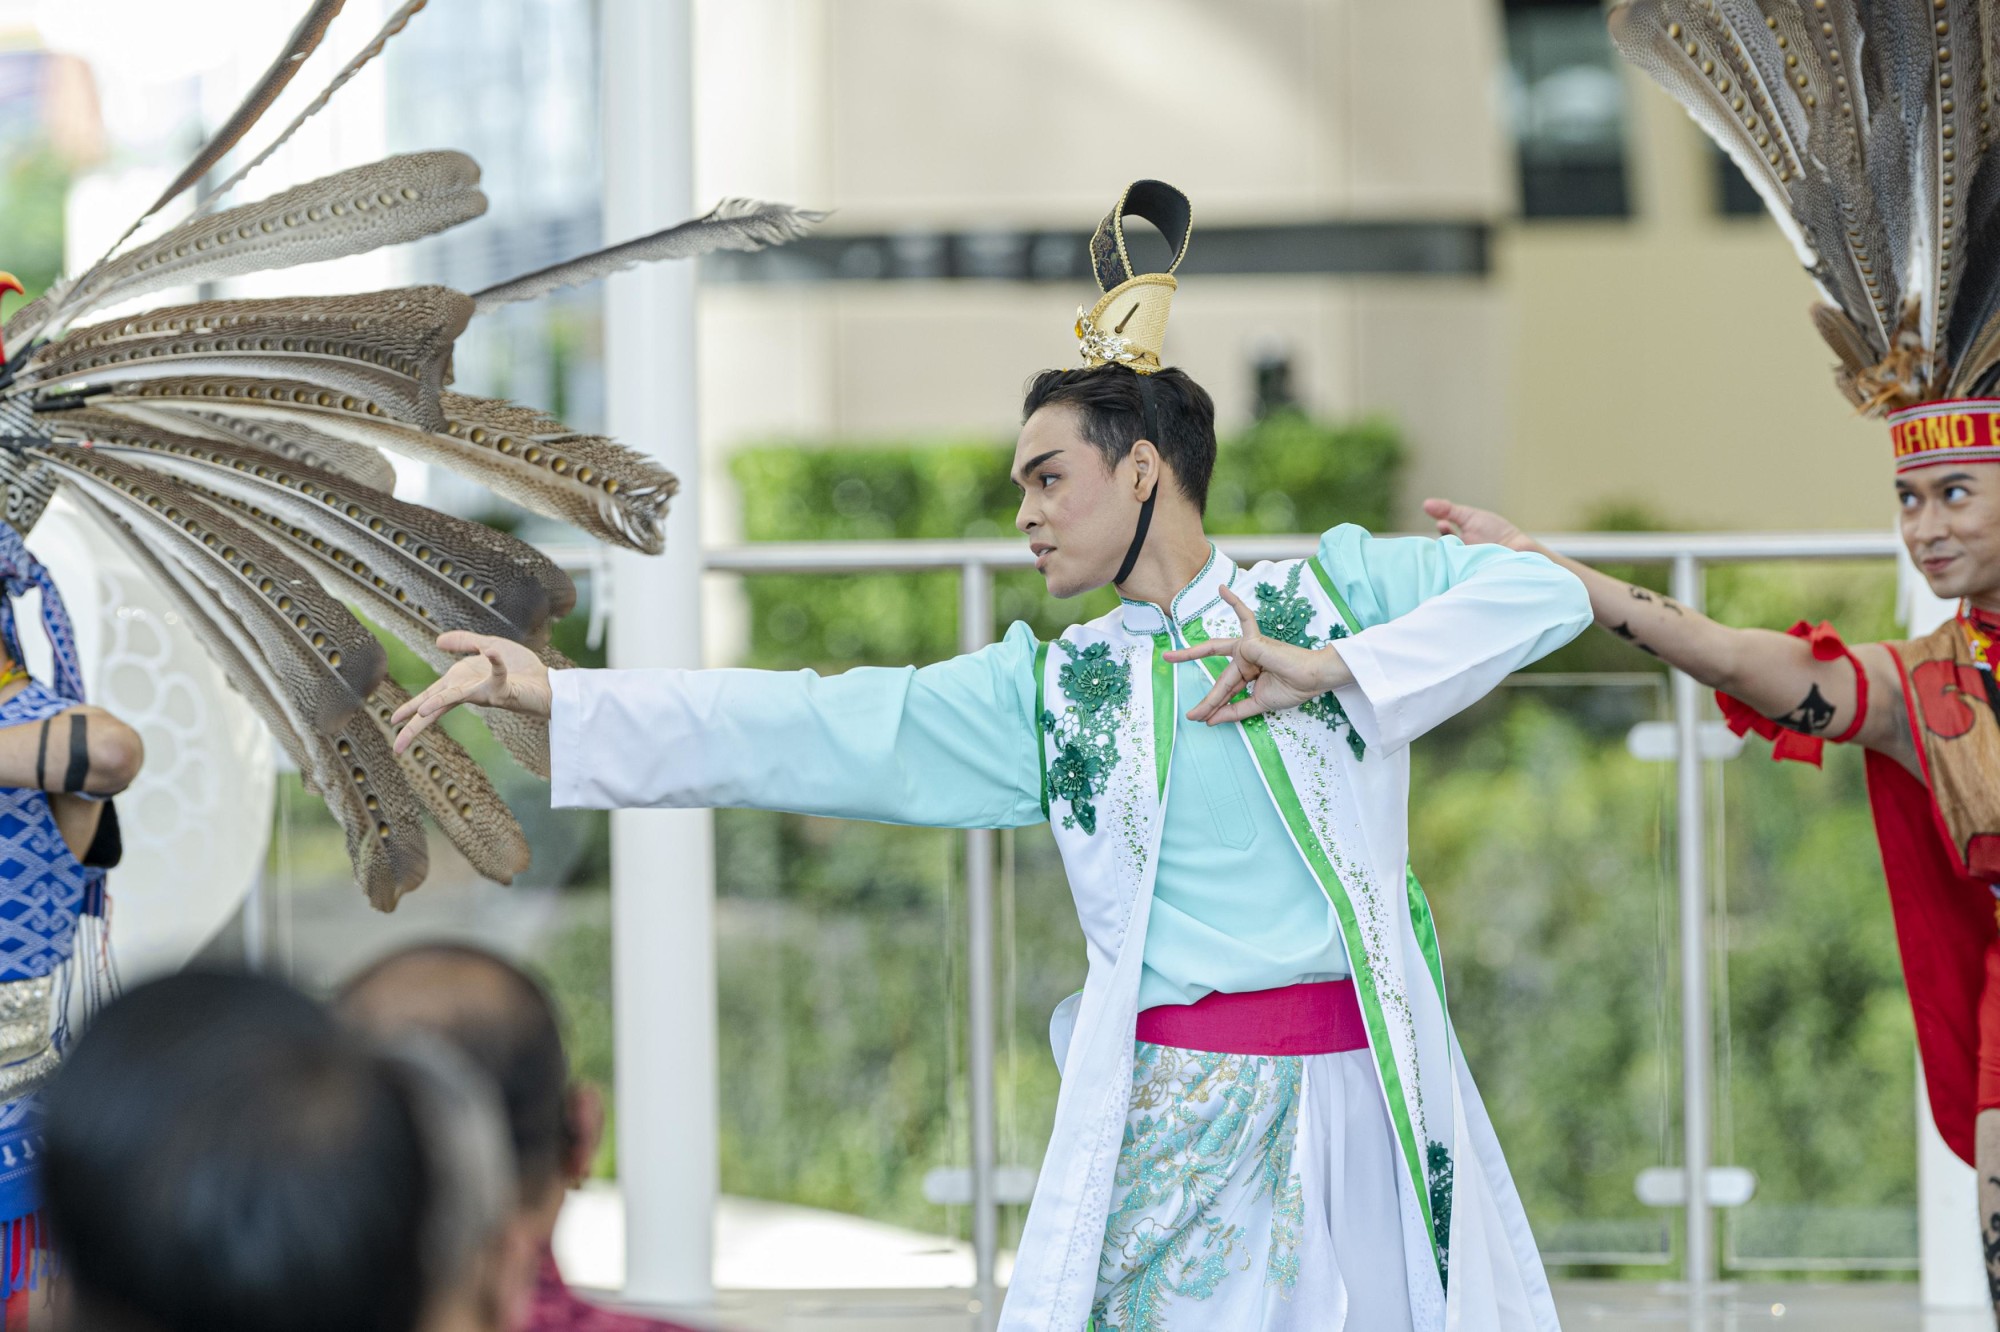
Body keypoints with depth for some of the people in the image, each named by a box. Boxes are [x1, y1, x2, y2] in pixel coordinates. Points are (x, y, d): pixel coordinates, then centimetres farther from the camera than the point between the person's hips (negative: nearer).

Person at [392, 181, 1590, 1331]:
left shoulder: (1335, 588, 7)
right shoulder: (1052, 691, 10)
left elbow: (1545, 594, -2)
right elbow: (820, 732, 4)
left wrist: (1336, 670, -10)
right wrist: (555, 698, -3)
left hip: (1372, 1091, -1)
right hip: (1181, 1113, 1)